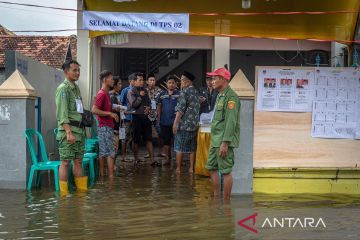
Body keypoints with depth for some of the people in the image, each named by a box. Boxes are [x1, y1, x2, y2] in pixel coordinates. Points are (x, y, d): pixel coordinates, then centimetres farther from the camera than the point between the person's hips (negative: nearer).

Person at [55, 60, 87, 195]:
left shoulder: (76, 88, 18)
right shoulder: (63, 88, -9)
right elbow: (62, 114, -16)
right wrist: (69, 132, -23)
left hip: (79, 130, 8)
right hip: (68, 130, -8)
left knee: (78, 160, 12)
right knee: (66, 162, -5)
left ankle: (82, 189, 19)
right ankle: (64, 193, 0)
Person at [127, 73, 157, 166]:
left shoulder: (145, 90, 13)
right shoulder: (131, 92, -5)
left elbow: (149, 102, 20)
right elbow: (133, 104, -15)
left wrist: (148, 107, 0)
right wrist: (140, 96, -14)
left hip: (145, 117, 6)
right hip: (137, 117, -5)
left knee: (149, 139, 3)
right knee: (136, 140, 4)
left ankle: (152, 160, 4)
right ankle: (136, 159, 17)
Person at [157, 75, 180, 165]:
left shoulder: (179, 94, -3)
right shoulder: (162, 94, 8)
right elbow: (159, 107, 13)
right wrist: (159, 119, 6)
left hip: (175, 122, -4)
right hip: (164, 122, 4)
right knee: (166, 141, 10)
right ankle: (168, 159, 20)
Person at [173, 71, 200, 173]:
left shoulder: (184, 92, -12)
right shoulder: (196, 92, 11)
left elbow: (180, 109, -17)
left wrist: (175, 123, -14)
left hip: (184, 124, -7)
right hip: (194, 124, 7)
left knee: (179, 147, 1)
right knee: (192, 148, 10)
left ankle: (178, 168, 3)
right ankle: (191, 168, 12)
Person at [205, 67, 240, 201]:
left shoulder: (231, 97, -14)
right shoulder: (220, 96, 17)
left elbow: (231, 121, -20)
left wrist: (225, 143, -23)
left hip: (224, 141, -10)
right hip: (215, 140, 10)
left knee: (226, 171, -4)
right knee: (211, 168, 14)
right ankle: (216, 197, 24)